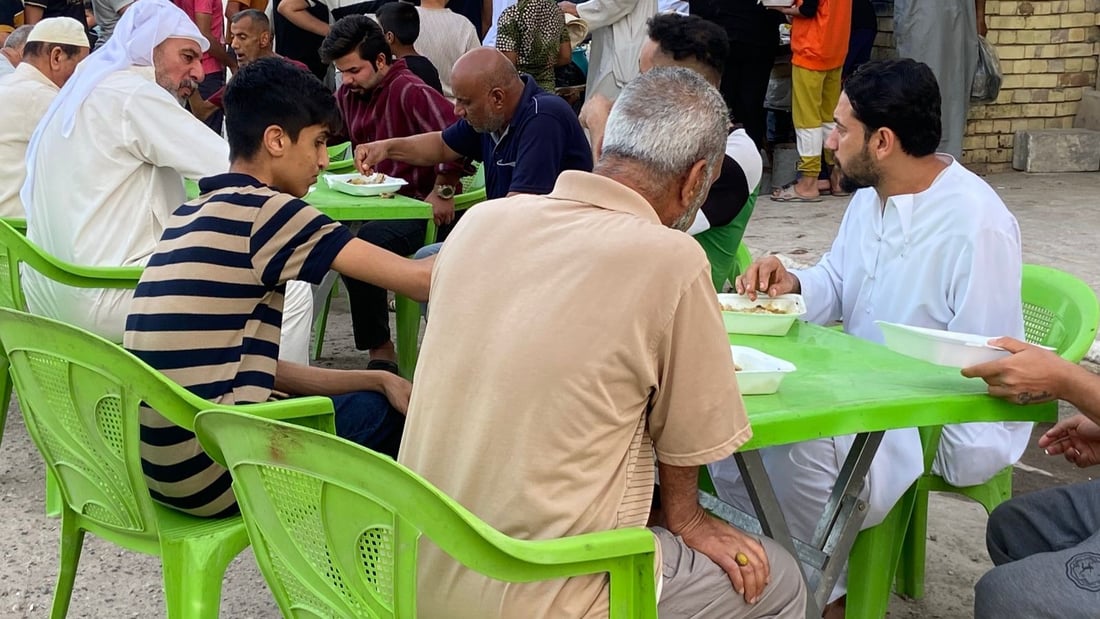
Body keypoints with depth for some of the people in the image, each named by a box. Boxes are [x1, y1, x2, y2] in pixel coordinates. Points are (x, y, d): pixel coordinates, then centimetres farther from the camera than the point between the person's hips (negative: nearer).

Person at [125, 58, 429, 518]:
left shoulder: (191, 216, 12)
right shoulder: (265, 210, -13)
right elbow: (419, 279, -13)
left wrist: (378, 380, 6)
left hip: (156, 459, 9)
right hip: (208, 472, -9)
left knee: (374, 403, 19)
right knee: (391, 418, 8)